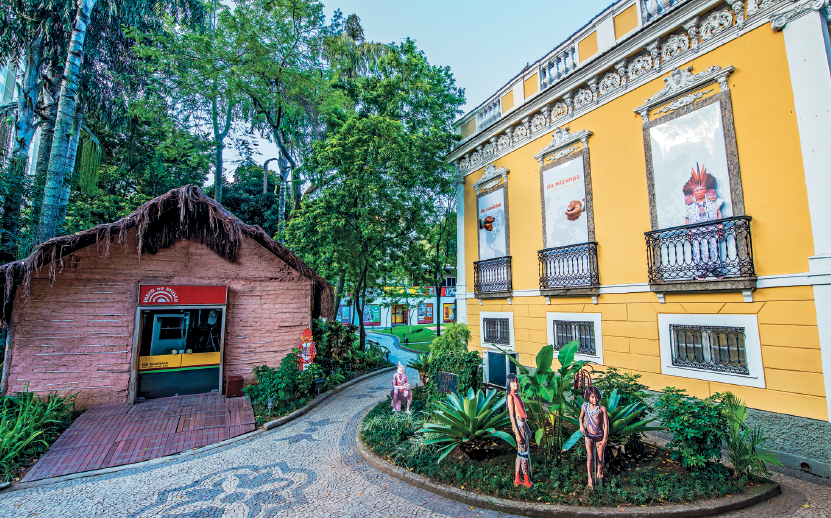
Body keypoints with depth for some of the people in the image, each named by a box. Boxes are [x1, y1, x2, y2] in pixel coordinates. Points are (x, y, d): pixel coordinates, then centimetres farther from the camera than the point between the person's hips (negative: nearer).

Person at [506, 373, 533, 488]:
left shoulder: (517, 395, 11)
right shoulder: (510, 396, -16)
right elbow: (512, 416, -17)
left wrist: (527, 429, 18)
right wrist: (517, 434, -18)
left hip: (523, 424, 9)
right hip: (518, 425, -9)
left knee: (521, 453, 14)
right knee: (524, 453, 2)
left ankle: (517, 479, 23)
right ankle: (526, 481, 16)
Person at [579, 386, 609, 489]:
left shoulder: (602, 409, -15)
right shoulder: (585, 406, -5)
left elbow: (606, 424, -11)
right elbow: (581, 417, 12)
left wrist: (605, 439, -12)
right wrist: (581, 426, -7)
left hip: (599, 436, -1)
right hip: (589, 436, 1)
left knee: (600, 458, 11)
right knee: (590, 457, -10)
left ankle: (600, 470, 43)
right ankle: (590, 478, 3)